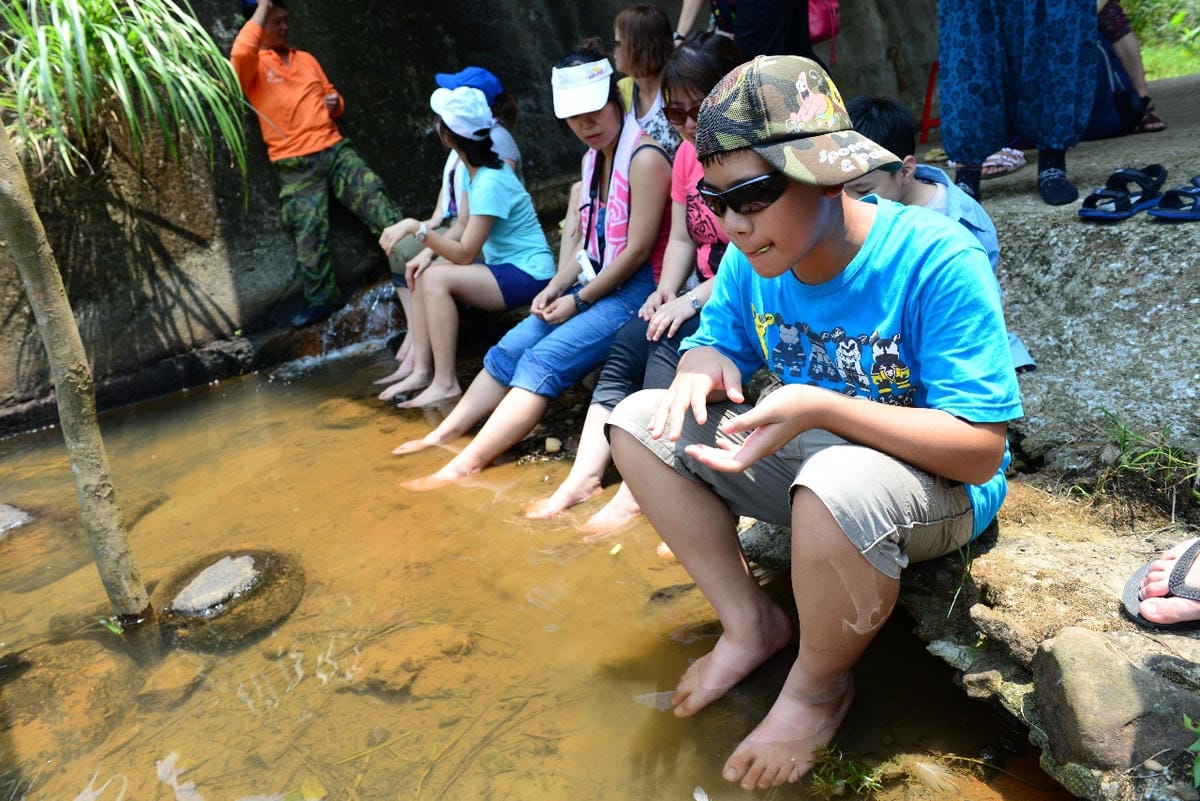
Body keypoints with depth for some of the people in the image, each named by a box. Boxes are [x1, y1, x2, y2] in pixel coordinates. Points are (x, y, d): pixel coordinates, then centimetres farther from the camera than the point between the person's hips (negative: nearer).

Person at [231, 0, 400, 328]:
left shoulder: (306, 59, 19)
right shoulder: (253, 66, 1)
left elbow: (331, 94, 30)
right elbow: (240, 53, -24)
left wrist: (336, 103, 4)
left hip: (335, 148, 4)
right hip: (296, 165, -4)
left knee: (376, 199, -4)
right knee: (309, 234, -6)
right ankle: (322, 299, 5)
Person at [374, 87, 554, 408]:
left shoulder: (490, 182, -22)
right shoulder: (472, 171, 6)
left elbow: (465, 254, -23)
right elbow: (463, 230, 10)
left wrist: (416, 227, -24)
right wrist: (429, 253, -5)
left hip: (527, 273, -10)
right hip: (504, 267, 10)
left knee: (436, 278, -23)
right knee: (421, 274, 4)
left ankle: (445, 383, -20)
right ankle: (421, 370, -1)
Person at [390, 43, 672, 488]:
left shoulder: (644, 158, -15)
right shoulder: (592, 159, 13)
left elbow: (637, 250, -18)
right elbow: (588, 239, 15)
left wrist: (579, 300, -13)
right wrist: (556, 288, -1)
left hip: (634, 289, -9)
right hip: (593, 285, 9)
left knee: (544, 360, -22)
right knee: (510, 350, 0)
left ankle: (466, 465, -24)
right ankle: (443, 435, 5)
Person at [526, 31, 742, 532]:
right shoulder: (687, 153, 10)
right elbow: (681, 238, 10)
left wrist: (695, 300, -24)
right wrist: (667, 291, -8)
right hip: (706, 291, 8)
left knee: (670, 341, -29)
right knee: (626, 344, -11)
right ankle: (584, 477, -14)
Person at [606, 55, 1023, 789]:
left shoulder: (936, 260, -26)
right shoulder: (754, 260, -8)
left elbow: (981, 450, -28)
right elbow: (717, 340, 7)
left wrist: (823, 408, -40)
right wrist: (704, 368, -20)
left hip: (940, 486, -6)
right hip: (811, 459, 7)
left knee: (839, 483, -41)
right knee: (640, 420, -5)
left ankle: (819, 689, -9)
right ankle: (751, 622, 2)